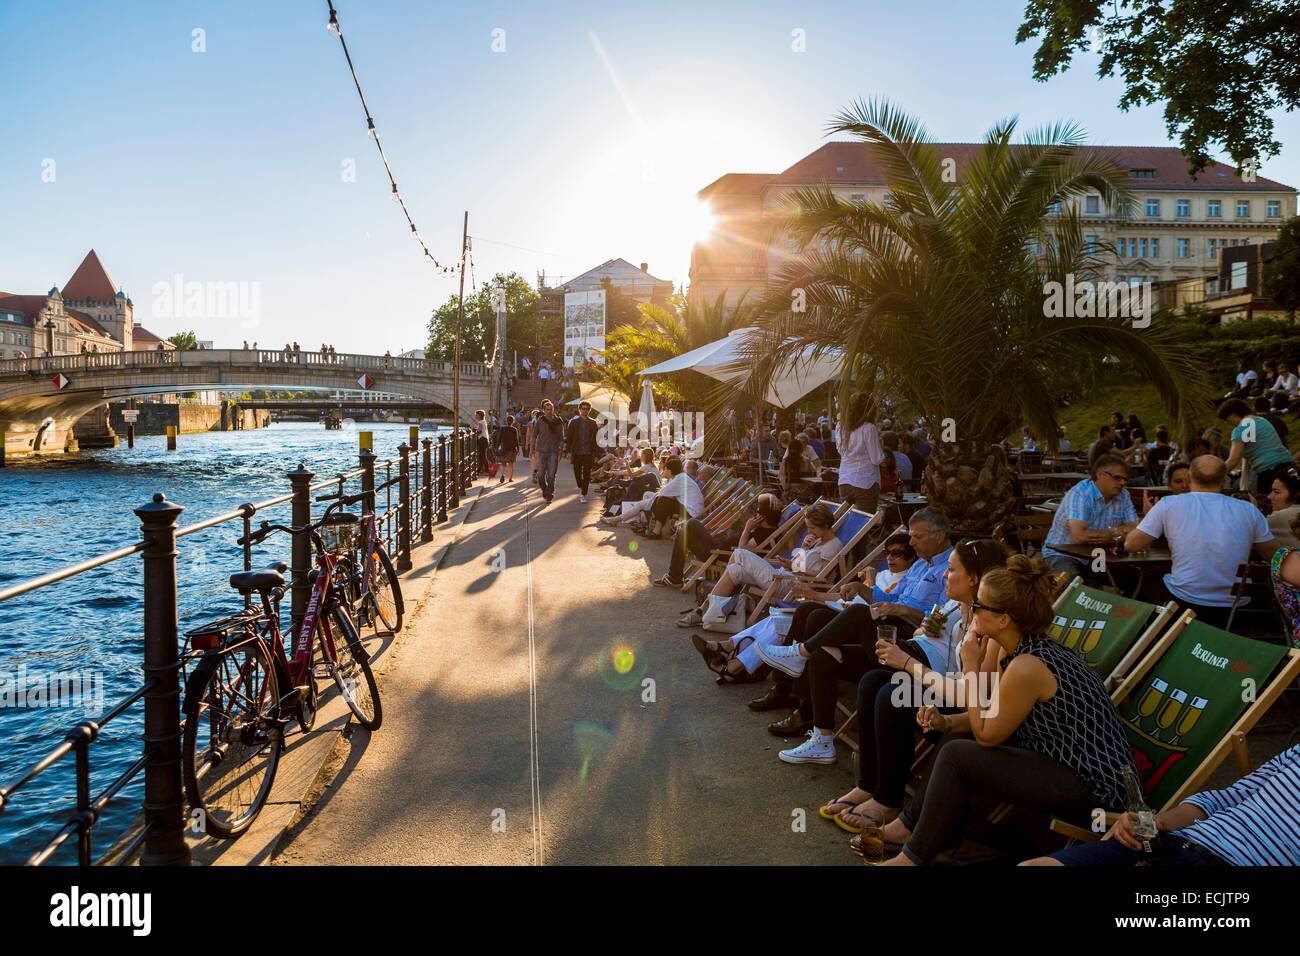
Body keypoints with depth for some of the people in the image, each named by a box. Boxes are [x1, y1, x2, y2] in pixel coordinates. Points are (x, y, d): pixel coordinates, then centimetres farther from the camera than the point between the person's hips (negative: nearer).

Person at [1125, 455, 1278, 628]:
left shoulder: (1169, 504, -6)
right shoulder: (1248, 510, 0)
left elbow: (1130, 545, -1)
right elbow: (1273, 556, 12)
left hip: (1182, 603, -2)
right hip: (1235, 610, 3)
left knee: (1147, 582, 28)